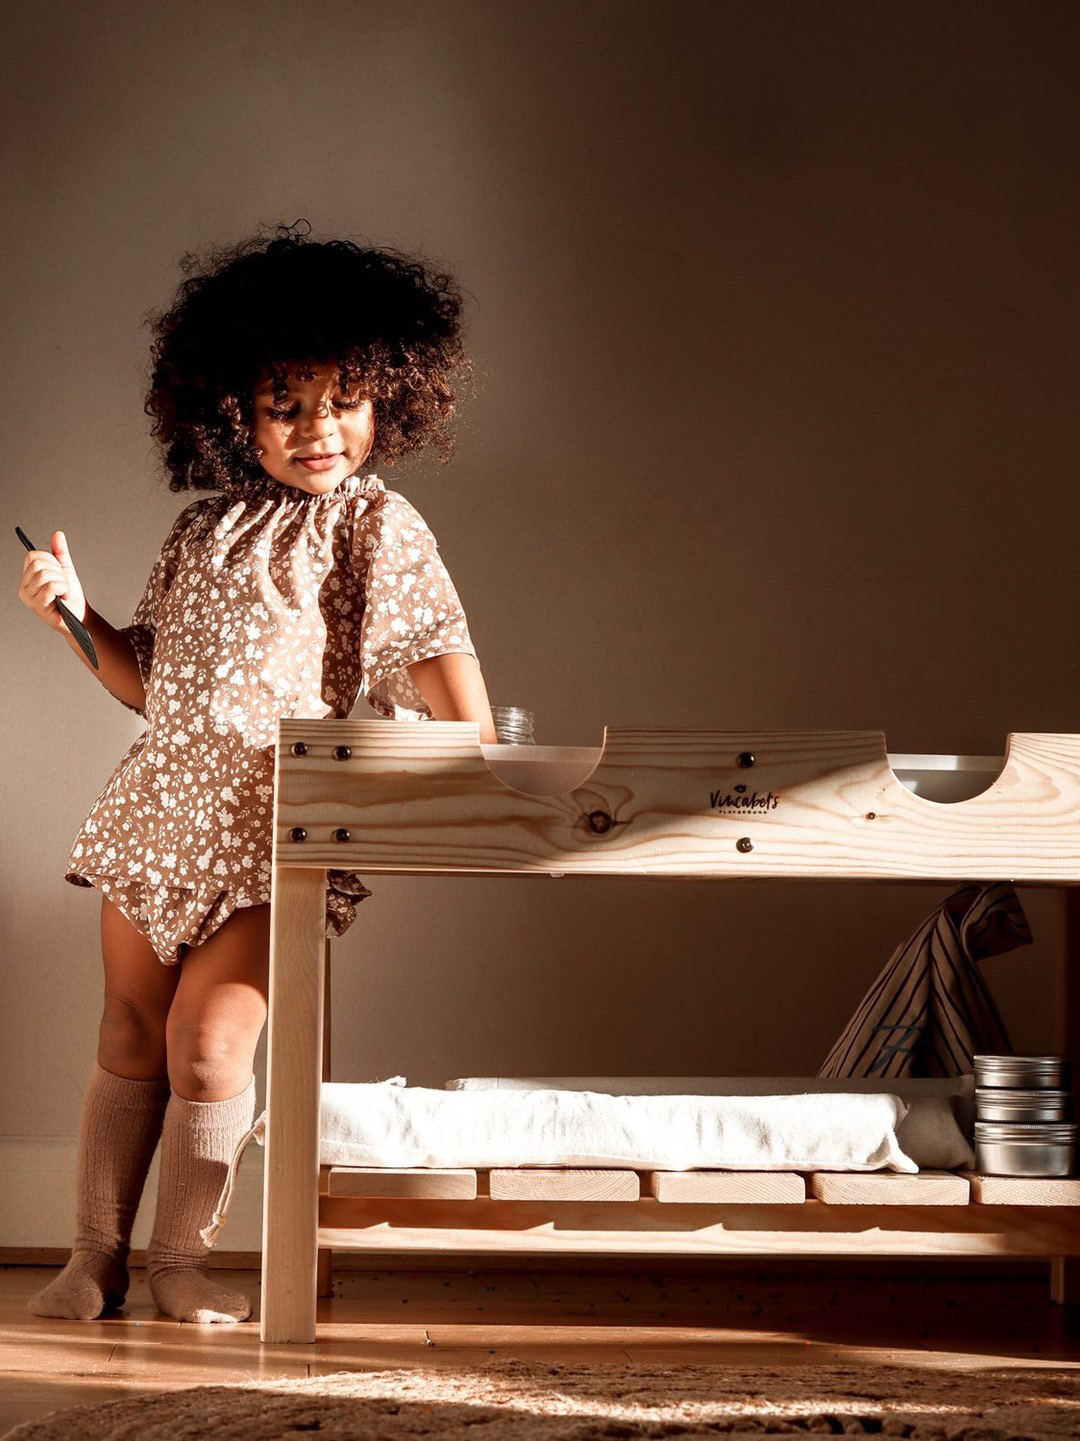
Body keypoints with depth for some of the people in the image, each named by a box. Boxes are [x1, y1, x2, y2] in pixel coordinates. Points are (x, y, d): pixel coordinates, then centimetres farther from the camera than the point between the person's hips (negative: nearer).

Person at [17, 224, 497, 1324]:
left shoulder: (378, 528, -3)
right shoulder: (205, 530, 11)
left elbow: (450, 678, -6)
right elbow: (150, 682, 15)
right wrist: (75, 616, 2)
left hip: (283, 834, -4)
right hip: (164, 812, 4)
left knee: (210, 1038, -9)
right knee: (129, 1034, 7)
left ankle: (180, 1259, 8)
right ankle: (96, 1254, 18)